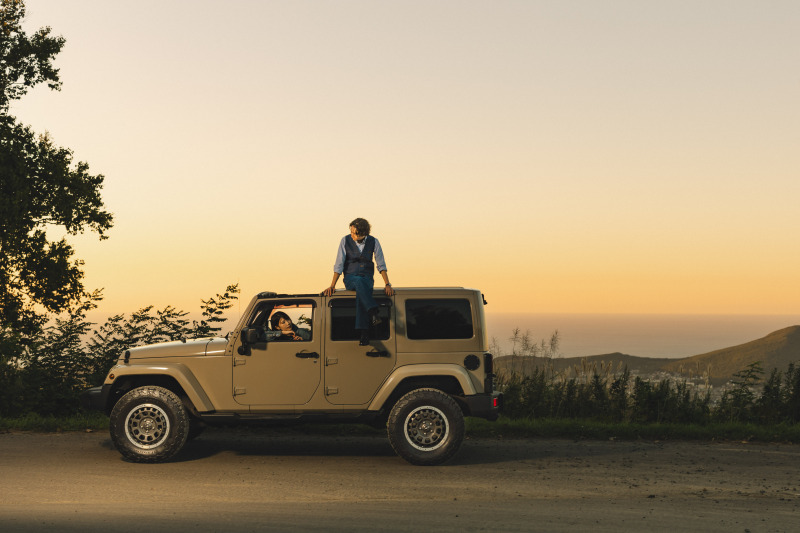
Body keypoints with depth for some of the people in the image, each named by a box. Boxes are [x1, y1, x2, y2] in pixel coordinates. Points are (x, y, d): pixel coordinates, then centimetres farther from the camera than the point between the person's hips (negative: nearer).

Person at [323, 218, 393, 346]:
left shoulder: (373, 242, -1)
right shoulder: (345, 241, -3)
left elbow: (381, 265, 2)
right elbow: (339, 265, -3)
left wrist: (387, 285, -9)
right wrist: (332, 286, -11)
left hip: (367, 279, 0)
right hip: (350, 278, 0)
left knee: (360, 293, -36)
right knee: (359, 282, -39)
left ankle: (363, 332, -44)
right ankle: (373, 313, -52)